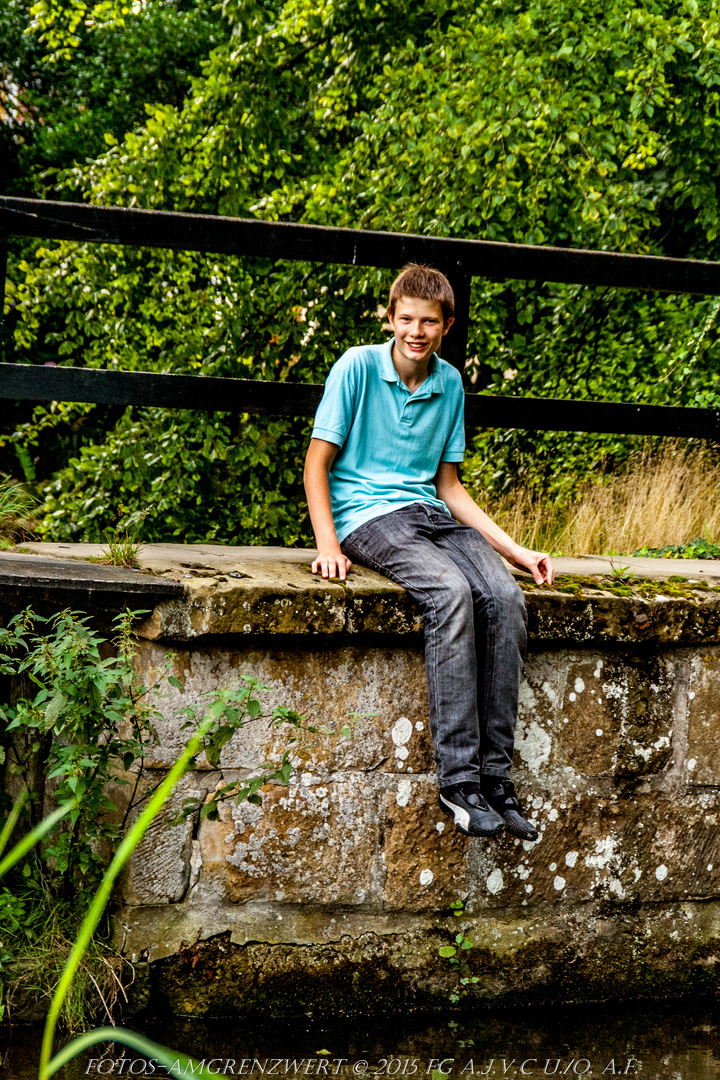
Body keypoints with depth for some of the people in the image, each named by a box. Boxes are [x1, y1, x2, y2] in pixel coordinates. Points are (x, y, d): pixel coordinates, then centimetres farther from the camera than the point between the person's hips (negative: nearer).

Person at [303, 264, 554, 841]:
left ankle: (495, 775, -23)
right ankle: (458, 780, -33)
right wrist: (327, 543, -15)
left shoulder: (450, 384, 13)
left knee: (504, 595, -25)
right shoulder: (357, 366, -2)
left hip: (429, 513, 5)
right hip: (366, 514, -5)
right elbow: (318, 462, -2)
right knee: (451, 591, -34)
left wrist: (514, 549, 12)